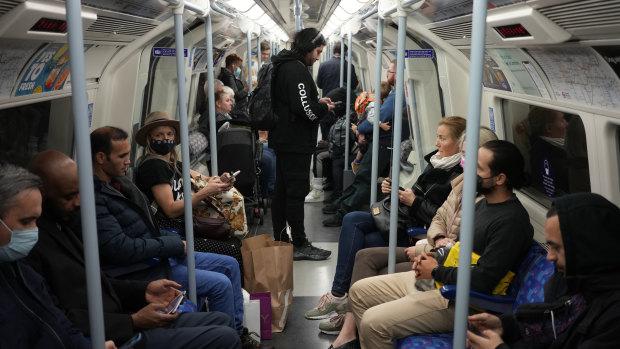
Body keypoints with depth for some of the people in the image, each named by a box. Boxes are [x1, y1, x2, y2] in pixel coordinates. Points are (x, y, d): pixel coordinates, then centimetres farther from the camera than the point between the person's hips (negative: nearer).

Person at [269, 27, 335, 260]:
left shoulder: (284, 66, 16)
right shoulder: (295, 70, -17)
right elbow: (304, 108, -25)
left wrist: (317, 102, 11)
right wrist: (323, 107, -6)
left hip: (283, 140, 11)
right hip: (296, 142, -11)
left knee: (282, 190, 13)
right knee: (297, 192, -4)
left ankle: (280, 240, 23)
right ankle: (299, 245, 3)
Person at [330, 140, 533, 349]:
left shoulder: (511, 220, -21)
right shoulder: (484, 203, 10)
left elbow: (482, 281, -25)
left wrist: (436, 271, -12)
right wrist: (432, 256, 4)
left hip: (458, 301, -10)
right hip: (436, 280, 10)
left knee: (373, 322, -20)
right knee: (359, 291, 10)